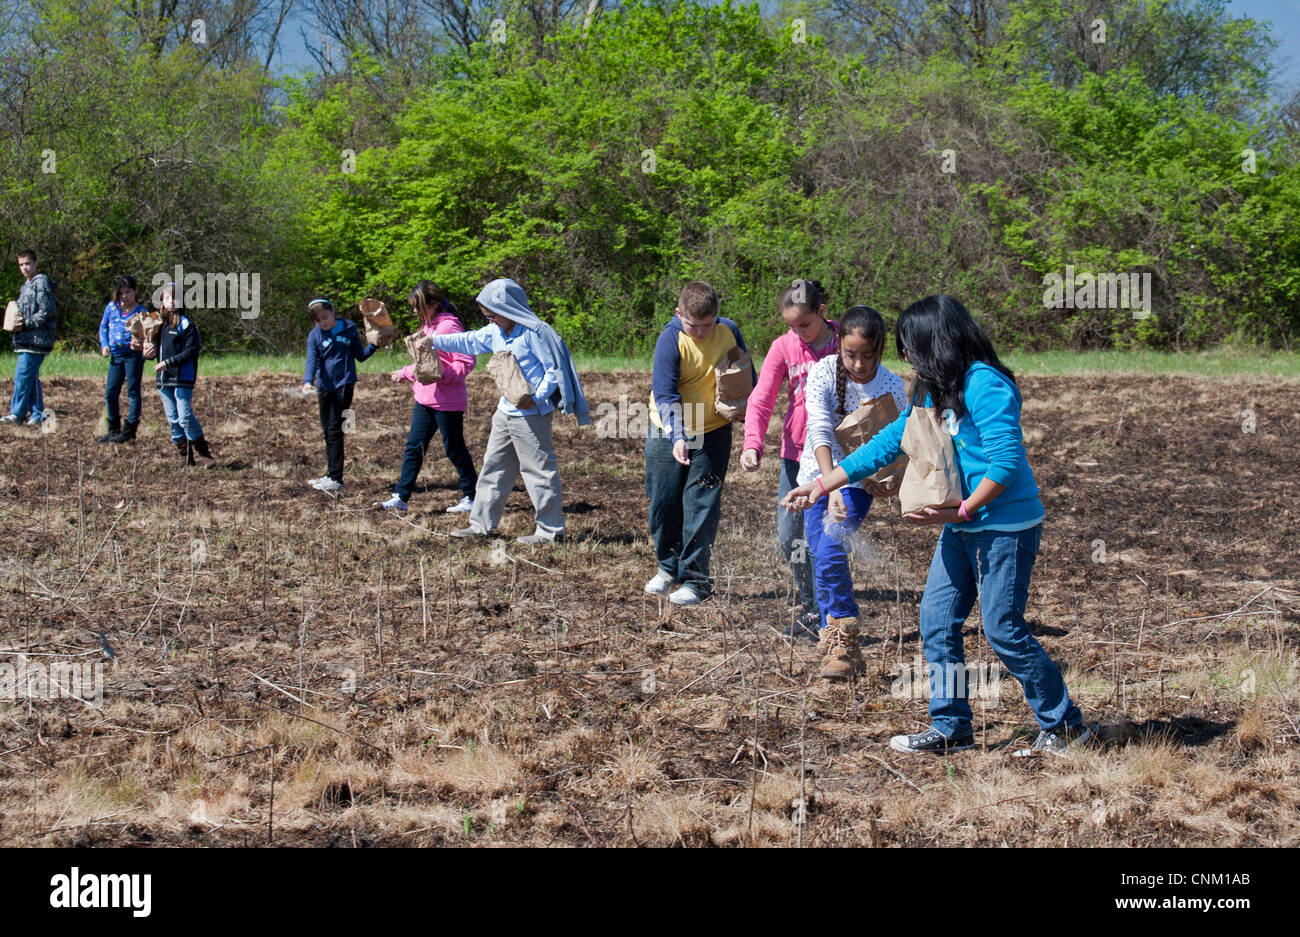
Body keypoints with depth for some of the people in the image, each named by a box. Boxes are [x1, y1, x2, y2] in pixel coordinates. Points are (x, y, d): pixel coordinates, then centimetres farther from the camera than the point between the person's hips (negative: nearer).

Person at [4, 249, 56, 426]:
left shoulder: (41, 282, -8)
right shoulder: (26, 286, 20)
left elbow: (46, 311, -16)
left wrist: (25, 324, -16)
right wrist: (16, 322, 9)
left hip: (36, 339, -9)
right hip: (26, 341, 9)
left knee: (22, 376, -9)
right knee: (31, 377, 9)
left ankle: (17, 413, -5)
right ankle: (37, 414, 13)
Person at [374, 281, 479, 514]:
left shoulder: (449, 326, -18)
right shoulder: (428, 325, 13)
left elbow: (466, 362, -23)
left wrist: (438, 374, -30)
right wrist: (404, 373, 22)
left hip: (447, 402, -9)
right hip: (424, 399, 9)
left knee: (454, 449, 2)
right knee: (413, 447, 8)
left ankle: (471, 498, 15)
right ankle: (400, 498, 11)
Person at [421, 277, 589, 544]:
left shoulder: (535, 333, -16)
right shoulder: (495, 332, 9)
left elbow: (554, 369, -16)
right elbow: (469, 341, 24)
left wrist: (536, 397, -23)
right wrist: (434, 341, 19)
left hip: (531, 414, -9)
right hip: (506, 411, 9)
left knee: (539, 469, -4)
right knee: (494, 466, 14)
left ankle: (550, 529, 2)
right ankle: (481, 524, 22)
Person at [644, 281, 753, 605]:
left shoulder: (729, 332, -7)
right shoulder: (671, 339, -17)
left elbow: (747, 375, 11)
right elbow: (665, 395, -22)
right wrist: (676, 437, -33)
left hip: (712, 432, 1)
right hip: (668, 432, 0)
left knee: (701, 505, -6)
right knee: (664, 504, 7)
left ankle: (695, 579, 0)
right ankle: (669, 567, 28)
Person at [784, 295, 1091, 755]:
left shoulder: (985, 385, -17)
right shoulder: (931, 394, 12)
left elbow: (1007, 463, -22)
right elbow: (888, 443, 18)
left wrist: (960, 511, -20)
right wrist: (822, 485, 17)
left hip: (1005, 527, -9)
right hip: (961, 527, 9)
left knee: (1004, 631, -6)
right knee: (936, 623, 7)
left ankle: (1065, 725, 7)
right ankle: (951, 729, 16)